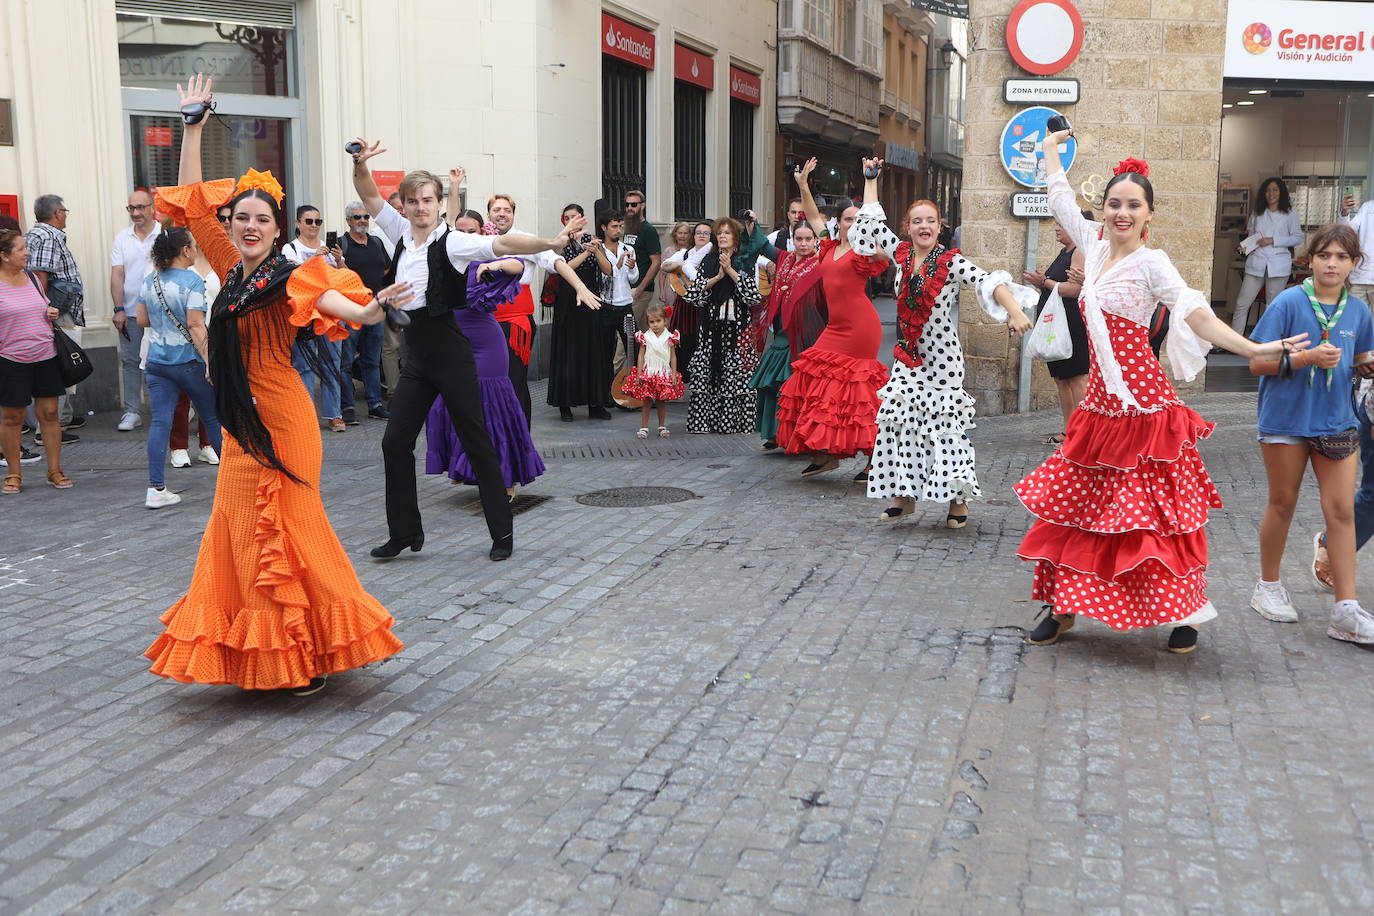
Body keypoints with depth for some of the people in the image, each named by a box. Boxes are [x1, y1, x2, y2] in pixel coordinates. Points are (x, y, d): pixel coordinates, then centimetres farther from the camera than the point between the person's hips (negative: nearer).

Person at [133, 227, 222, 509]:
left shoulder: (150, 280, 6)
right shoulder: (191, 280, -13)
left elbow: (141, 320, 12)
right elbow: (195, 325, -20)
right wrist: (210, 361, -21)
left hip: (156, 362, 5)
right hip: (188, 361, -5)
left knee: (159, 421, 2)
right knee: (212, 418, 10)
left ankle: (156, 488, -3)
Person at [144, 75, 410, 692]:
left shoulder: (286, 279, -11)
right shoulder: (232, 268, 8)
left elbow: (328, 299, -32)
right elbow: (193, 201, 15)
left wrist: (368, 310, -53)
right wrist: (193, 126, 17)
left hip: (278, 417, -8)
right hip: (241, 417, 8)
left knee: (279, 531, -3)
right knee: (240, 529, 12)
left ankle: (304, 657, 9)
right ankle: (264, 658, 24)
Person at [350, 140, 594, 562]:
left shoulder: (451, 242, -11)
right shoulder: (401, 233, 8)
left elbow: (502, 244, -25)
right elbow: (369, 195, 8)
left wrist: (552, 242, -40)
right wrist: (360, 164, -12)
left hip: (449, 350, -6)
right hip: (415, 352, 7)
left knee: (475, 441, 0)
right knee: (395, 441, 6)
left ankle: (502, 532, 11)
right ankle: (404, 532, 18)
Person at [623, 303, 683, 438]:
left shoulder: (669, 338, -1)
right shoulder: (645, 337, -1)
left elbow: (673, 357, 2)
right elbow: (641, 356, 1)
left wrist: (674, 375, -2)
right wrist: (638, 374, -3)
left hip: (664, 374, 0)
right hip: (648, 373, 0)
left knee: (662, 401, 8)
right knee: (647, 401, 1)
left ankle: (662, 426, 19)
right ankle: (644, 427, 7)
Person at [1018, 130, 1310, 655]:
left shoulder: (1150, 263, -9)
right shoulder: (1096, 247, 9)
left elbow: (1197, 315, -18)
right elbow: (1061, 200, 23)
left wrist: (1254, 349, -30)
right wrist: (1051, 149, 35)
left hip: (1141, 405, -6)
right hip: (1100, 402, 6)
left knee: (1154, 512, -2)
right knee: (1075, 505, 10)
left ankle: (1186, 612, 12)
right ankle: (1063, 606, 21)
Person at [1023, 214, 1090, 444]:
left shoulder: (1080, 252, -11)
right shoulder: (1063, 253, 19)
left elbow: (1074, 289, -22)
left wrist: (1044, 282, -12)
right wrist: (1040, 282, 6)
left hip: (1073, 327, -10)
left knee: (1077, 378, -9)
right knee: (1060, 379, 11)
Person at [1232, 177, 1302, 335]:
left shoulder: (1289, 214, 6)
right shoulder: (1257, 214, 15)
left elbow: (1298, 238, 0)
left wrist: (1273, 240, -10)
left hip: (1278, 264, -2)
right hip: (1256, 262, 2)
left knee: (1274, 306, 3)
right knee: (1242, 303, -5)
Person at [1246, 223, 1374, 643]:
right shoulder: (1288, 303, -9)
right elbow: (1257, 362, -11)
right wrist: (1308, 358, -23)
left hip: (1336, 421, 4)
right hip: (1287, 418, -3)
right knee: (1282, 504, 10)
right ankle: (1268, 586, 28)